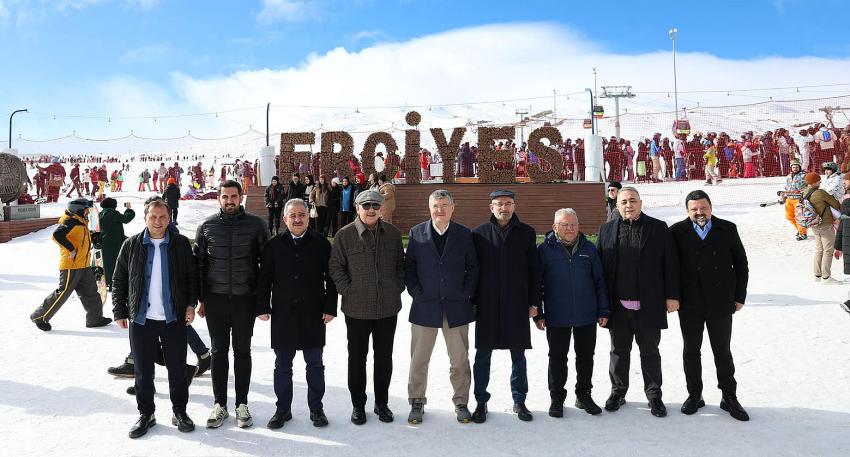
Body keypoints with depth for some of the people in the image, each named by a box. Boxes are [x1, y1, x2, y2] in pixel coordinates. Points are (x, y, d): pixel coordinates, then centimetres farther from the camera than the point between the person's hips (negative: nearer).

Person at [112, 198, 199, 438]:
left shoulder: (181, 244, 1)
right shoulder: (131, 245, 2)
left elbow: (192, 276, 5)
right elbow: (119, 281, 6)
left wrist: (191, 304, -4)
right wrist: (119, 312, 3)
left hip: (174, 318, -1)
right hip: (141, 319, 1)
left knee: (178, 369, 7)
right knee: (143, 371, 9)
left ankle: (179, 411, 22)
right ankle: (145, 414, 24)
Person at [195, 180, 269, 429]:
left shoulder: (256, 224, -1)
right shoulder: (207, 226, 3)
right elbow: (198, 263, 8)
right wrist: (200, 299, 4)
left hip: (245, 298, -1)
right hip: (215, 298, 1)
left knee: (242, 351, 8)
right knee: (219, 351, 9)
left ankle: (242, 404, 19)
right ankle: (220, 404, 20)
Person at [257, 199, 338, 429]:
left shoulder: (321, 243, 0)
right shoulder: (274, 245, 3)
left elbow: (331, 278, 1)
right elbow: (264, 278, 6)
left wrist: (330, 308, -4)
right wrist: (263, 307, -1)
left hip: (313, 315, -1)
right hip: (282, 314, 1)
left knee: (315, 364, 9)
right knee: (282, 365, 10)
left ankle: (316, 408, 23)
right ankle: (283, 409, 24)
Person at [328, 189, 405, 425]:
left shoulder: (393, 233, 5)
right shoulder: (345, 235, -4)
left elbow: (401, 264, 13)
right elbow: (336, 267, 0)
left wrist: (398, 288, 4)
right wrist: (348, 291, -7)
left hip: (388, 308, 2)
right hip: (357, 308, -2)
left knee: (384, 357, 13)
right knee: (357, 357, 9)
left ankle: (382, 403, 28)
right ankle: (358, 404, 24)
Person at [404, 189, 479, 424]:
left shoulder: (464, 234, 2)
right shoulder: (417, 233, 2)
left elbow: (473, 267, 5)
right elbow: (409, 266, 4)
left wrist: (466, 293, -3)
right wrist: (416, 293, -4)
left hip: (456, 306, 0)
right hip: (425, 306, 0)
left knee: (460, 360, 9)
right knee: (419, 359, 8)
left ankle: (461, 402, 25)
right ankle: (417, 403, 24)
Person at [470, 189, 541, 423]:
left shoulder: (526, 233, 4)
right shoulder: (479, 233, 2)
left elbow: (534, 269, 5)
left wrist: (533, 301, 2)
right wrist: (472, 301, -1)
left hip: (517, 304, 1)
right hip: (487, 304, 0)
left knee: (518, 355, 9)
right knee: (483, 355, 5)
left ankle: (519, 401, 23)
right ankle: (481, 402, 18)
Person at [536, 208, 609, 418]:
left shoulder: (589, 249, 5)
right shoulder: (545, 249, -4)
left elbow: (599, 281, 8)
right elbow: (536, 284, -1)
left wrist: (603, 310, 4)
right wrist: (538, 313, -5)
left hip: (587, 316, 3)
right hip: (557, 318, -2)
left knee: (585, 356, 13)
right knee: (557, 358, 8)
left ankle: (584, 395, 29)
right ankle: (557, 398, 22)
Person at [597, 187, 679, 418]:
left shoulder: (658, 228, 0)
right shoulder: (606, 229, 5)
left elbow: (670, 264, -1)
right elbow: (599, 265, 4)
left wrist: (672, 295, -5)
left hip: (649, 305, -1)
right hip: (618, 305, 2)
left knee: (650, 351, 11)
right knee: (619, 351, 13)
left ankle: (654, 395, 25)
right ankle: (618, 392, 28)